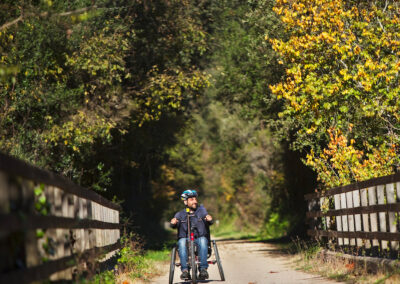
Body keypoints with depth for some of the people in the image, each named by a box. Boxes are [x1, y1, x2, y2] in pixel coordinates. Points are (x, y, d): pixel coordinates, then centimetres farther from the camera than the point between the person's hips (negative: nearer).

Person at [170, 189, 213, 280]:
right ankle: (185, 270, -34)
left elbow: (208, 222, -2)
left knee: (203, 240, -33)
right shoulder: (180, 214, 11)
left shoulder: (201, 210, 12)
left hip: (199, 238, 0)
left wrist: (209, 219, -27)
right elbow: (174, 225, -3)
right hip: (185, 239, 0)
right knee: (182, 242, -33)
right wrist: (173, 223, -28)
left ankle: (203, 269, -32)